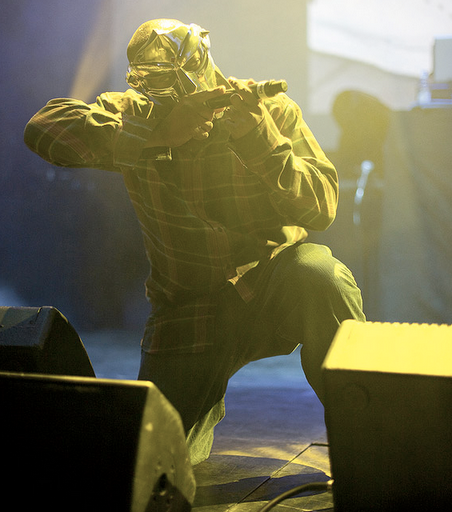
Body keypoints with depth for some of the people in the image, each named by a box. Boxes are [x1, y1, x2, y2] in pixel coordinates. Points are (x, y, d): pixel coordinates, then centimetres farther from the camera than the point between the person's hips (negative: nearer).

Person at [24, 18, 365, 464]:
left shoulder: (273, 110, -4)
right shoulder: (134, 115, -4)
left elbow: (321, 209, -12)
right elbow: (42, 128, -22)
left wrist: (261, 139, -27)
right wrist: (159, 133, -31)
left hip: (271, 281, 0)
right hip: (189, 306, 1)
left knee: (318, 275, -36)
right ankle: (205, 408, 31)